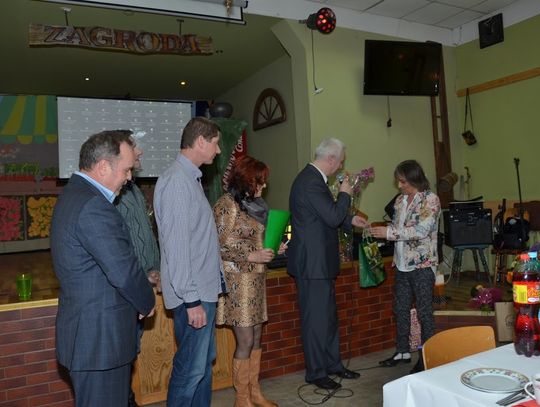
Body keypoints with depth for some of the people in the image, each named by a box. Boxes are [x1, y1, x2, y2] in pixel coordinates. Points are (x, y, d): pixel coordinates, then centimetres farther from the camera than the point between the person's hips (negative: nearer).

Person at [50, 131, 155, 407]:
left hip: (86, 332, 10)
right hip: (100, 337, -10)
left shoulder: (73, 195, 10)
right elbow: (123, 271, -24)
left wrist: (140, 294, 10)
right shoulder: (94, 206, -24)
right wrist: (147, 303, -5)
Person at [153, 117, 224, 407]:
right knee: (191, 368, 2)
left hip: (204, 288, 10)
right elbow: (176, 246, -22)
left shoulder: (191, 177, 13)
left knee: (205, 360, 19)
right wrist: (191, 300, -20)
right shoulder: (177, 180, -18)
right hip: (193, 294, -10)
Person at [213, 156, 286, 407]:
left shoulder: (253, 204, 12)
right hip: (238, 281, -8)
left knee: (256, 339, 13)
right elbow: (221, 247, -15)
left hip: (256, 280, 8)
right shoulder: (227, 205, -12)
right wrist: (252, 257, -19)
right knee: (245, 341, 0)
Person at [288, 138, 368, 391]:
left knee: (329, 315, 19)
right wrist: (345, 194, -9)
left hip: (319, 261, 11)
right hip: (312, 262, -11)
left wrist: (350, 220, 17)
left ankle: (333, 364, 34)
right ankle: (316, 373, 19)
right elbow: (333, 217, -24)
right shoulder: (311, 182, -21)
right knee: (316, 318, 3)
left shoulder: (312, 178, 12)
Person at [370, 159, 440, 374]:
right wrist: (380, 230, -3)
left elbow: (421, 230, -22)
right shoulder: (400, 200, 10)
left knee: (424, 312, 2)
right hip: (402, 263, 7)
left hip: (422, 264, -7)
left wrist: (388, 232, -24)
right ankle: (403, 351, 29)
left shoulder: (430, 200, -12)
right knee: (400, 309, 14)